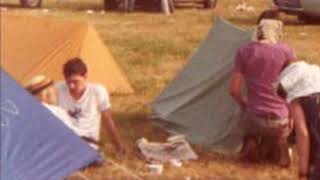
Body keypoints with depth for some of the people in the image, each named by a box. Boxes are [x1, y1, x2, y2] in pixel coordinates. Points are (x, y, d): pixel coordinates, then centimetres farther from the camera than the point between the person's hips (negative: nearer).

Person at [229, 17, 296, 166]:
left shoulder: (244, 51, 0)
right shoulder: (286, 51, -2)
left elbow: (234, 90, 1)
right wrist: (292, 117, 15)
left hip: (255, 118, 0)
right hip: (280, 119, 0)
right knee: (279, 139, 32)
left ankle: (250, 143, 1)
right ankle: (276, 145, 0)